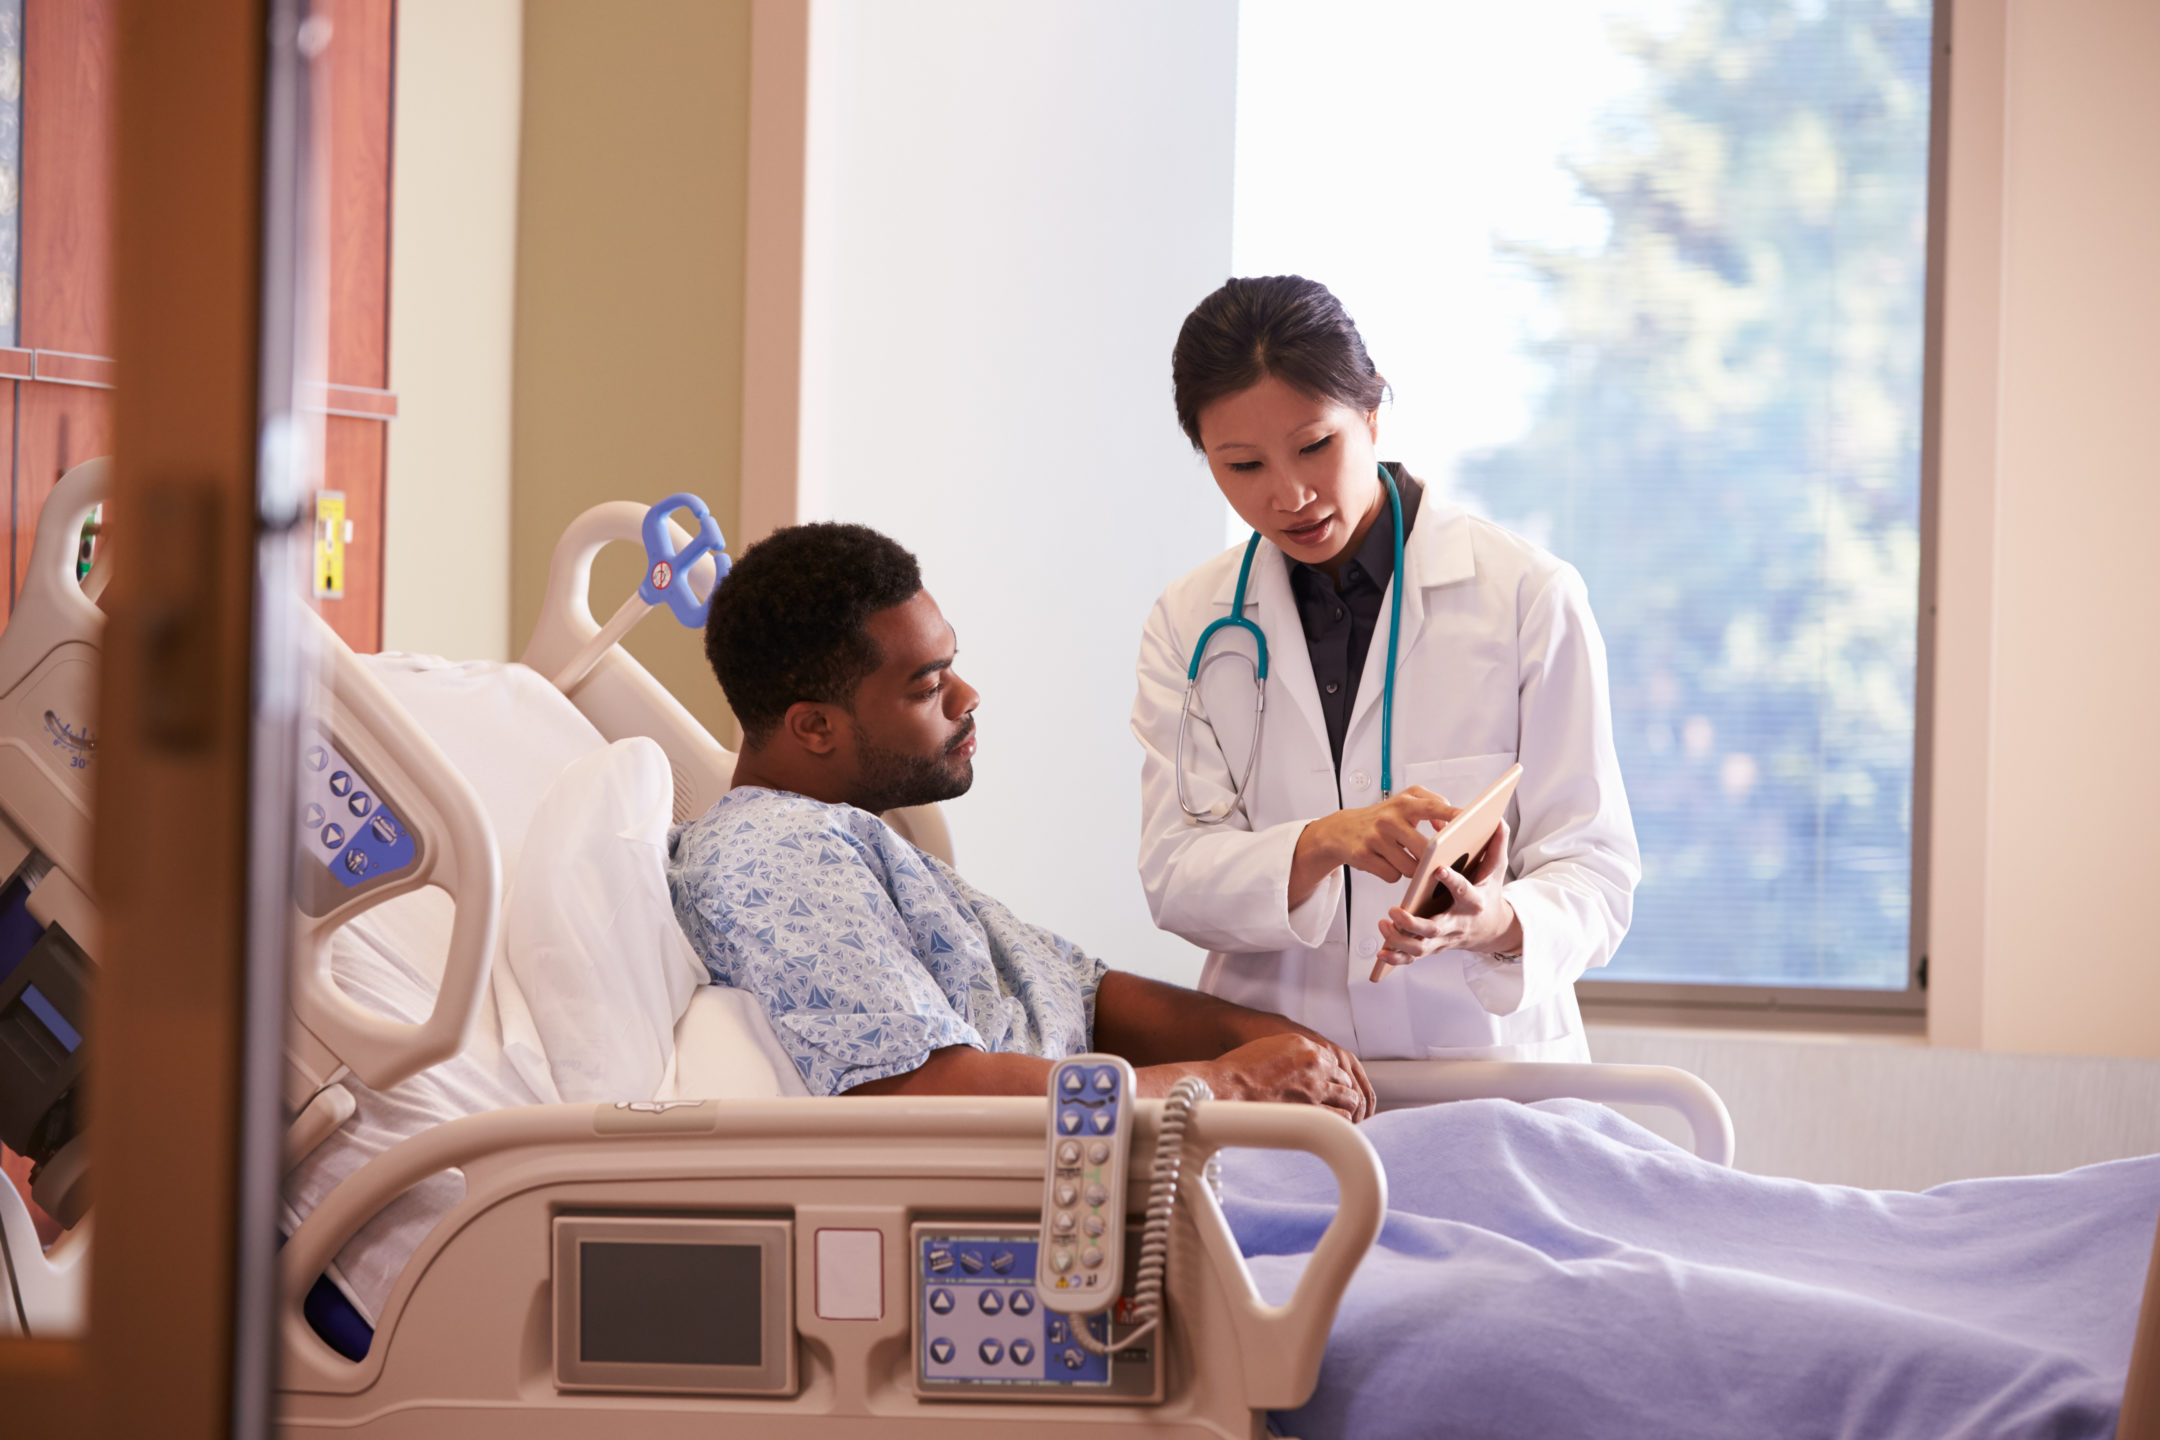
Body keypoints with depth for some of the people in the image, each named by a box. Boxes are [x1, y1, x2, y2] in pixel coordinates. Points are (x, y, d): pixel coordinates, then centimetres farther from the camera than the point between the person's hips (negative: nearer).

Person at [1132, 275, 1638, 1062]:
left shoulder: (1529, 596, 2)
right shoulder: (1189, 626, 10)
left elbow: (1593, 872, 0)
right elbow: (1175, 879, 0)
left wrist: (1500, 924, -23)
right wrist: (1323, 843, -20)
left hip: (1479, 1058, -2)